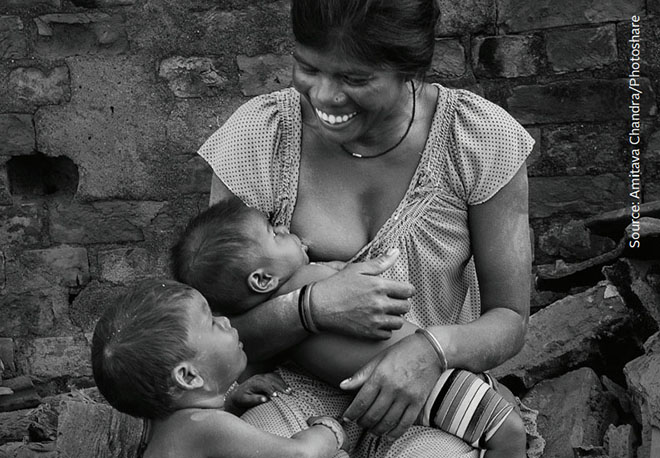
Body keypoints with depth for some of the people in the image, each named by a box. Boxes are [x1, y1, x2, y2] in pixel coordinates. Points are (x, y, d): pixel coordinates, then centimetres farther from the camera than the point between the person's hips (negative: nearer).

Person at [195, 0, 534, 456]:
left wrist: (434, 348, -22)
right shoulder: (257, 135, -8)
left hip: (430, 397, 0)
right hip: (298, 390, 1)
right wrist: (313, 306, -24)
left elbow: (510, 319, 0)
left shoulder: (482, 138, -8)